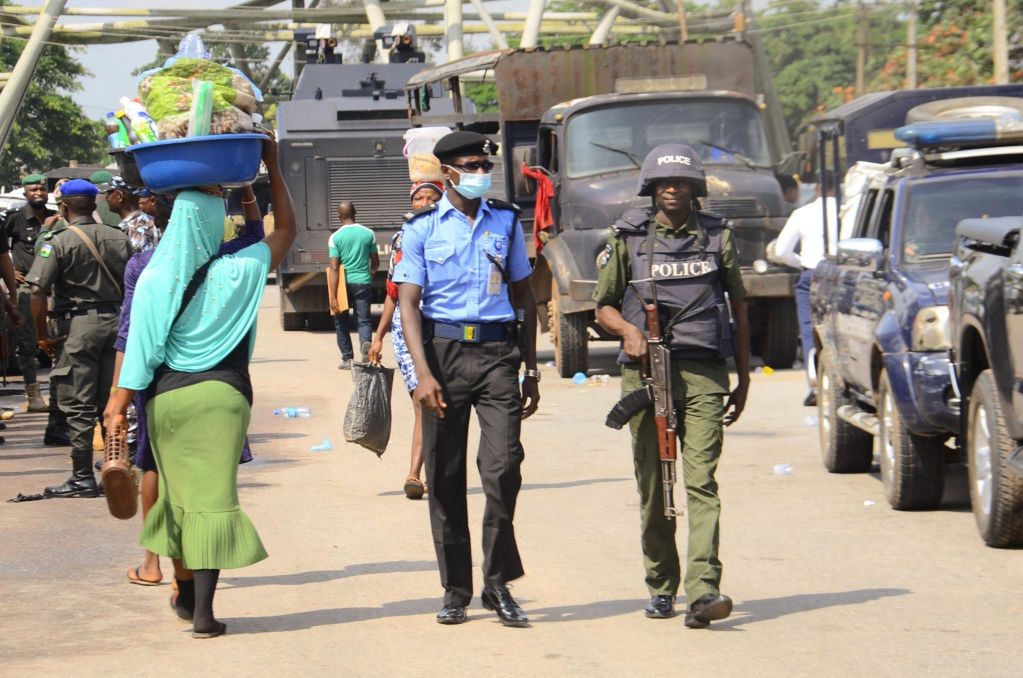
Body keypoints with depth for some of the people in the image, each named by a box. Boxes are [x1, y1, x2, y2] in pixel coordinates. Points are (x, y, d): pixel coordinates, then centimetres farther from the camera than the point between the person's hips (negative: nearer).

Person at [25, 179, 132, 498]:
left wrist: (43, 333, -7)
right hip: (114, 322, 5)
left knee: (79, 406, 0)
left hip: (78, 324, -5)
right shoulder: (118, 238, 6)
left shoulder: (59, 241, -8)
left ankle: (82, 478, 0)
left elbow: (38, 291, -15)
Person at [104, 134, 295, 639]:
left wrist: (119, 403, -1)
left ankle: (185, 592, 31)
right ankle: (203, 610, -7)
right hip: (223, 392, -2)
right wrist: (272, 166, 13)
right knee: (213, 494, -2)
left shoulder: (154, 278, -5)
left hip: (166, 394, 2)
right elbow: (286, 230, 10)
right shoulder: (240, 272, -6)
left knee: (177, 490, 17)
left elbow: (140, 345, -7)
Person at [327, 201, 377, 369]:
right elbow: (375, 263, 10)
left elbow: (334, 268, -12)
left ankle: (347, 358, 15)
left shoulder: (335, 237, -7)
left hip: (344, 283, -1)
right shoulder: (369, 234, 1)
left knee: (342, 322, 14)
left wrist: (333, 297, -14)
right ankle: (366, 342, -27)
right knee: (364, 320, 4)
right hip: (363, 282, 1)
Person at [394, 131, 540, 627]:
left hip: (497, 352, 1)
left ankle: (498, 583, 1)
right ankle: (456, 589, 13)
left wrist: (531, 371, 15)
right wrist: (422, 372, -13)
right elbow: (408, 302, -1)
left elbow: (523, 296, 18)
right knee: (445, 477, 3)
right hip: (444, 350, -1)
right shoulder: (422, 227, 4)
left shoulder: (506, 222, 12)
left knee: (503, 467, -11)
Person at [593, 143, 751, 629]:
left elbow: (738, 310, 16)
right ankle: (661, 588, 19)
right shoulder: (629, 239, 8)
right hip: (645, 371, 1)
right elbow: (603, 307, 13)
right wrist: (627, 329, -9)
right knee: (652, 487, 6)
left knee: (701, 480, -13)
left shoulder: (718, 237, 10)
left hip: (703, 374, -1)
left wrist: (743, 379, 14)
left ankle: (704, 591, -23)